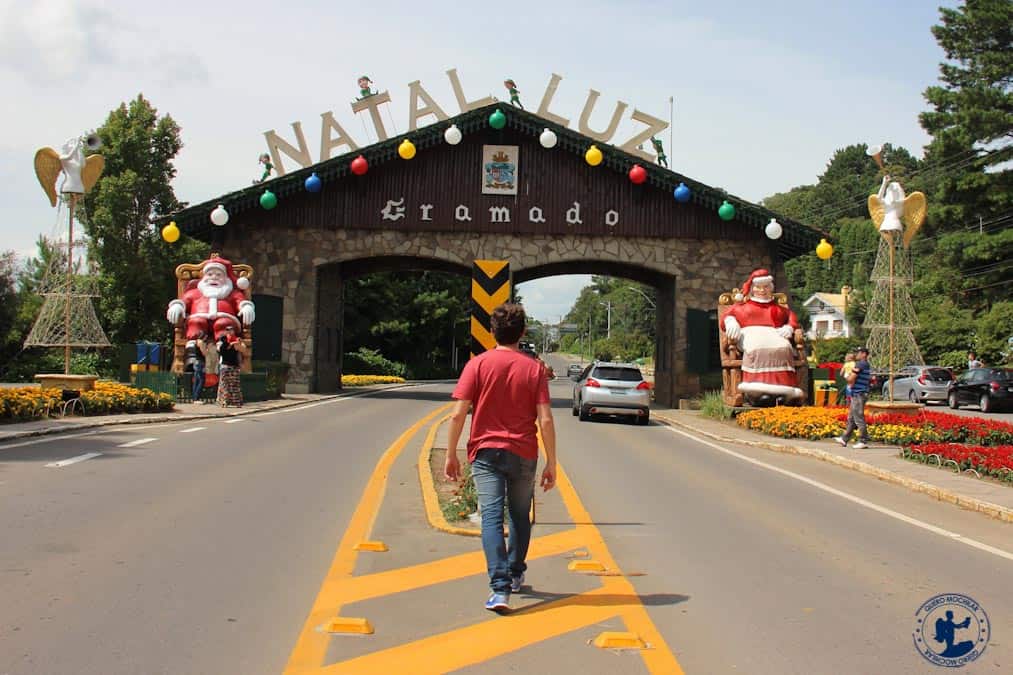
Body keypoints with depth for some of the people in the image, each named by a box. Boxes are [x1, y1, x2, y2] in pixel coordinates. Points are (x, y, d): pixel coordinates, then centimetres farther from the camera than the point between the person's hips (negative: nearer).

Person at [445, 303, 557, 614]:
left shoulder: (478, 364, -4)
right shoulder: (533, 368, -2)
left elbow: (458, 414, -9)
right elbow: (545, 420, -7)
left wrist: (451, 455, 1)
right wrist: (551, 464, -1)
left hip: (485, 452, -1)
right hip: (523, 454, 2)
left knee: (491, 518, -6)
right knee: (520, 516, 20)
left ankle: (500, 588, -18)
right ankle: (515, 574, 36)